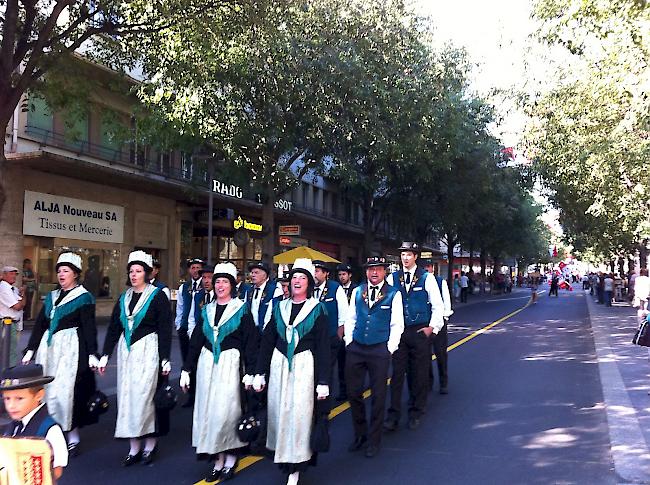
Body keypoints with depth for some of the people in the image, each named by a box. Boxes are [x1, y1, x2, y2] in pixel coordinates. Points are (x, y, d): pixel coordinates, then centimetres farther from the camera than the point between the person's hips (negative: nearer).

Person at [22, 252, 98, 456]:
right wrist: (30, 350, 14)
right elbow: (40, 324, 17)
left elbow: (89, 328, -8)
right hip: (50, 348, 6)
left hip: (72, 348, -6)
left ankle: (73, 438, 5)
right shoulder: (51, 297, 15)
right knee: (49, 392, 6)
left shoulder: (84, 297, -3)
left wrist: (92, 354, -14)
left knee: (65, 392, -7)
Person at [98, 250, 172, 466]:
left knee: (145, 395, -6)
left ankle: (150, 445, 10)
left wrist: (165, 359, -13)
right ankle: (134, 448, 13)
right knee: (127, 395, 5)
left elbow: (165, 330, -8)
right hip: (126, 351, 6)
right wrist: (105, 355, 8)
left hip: (148, 351, -6)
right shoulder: (124, 298, 11)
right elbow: (113, 328, 12)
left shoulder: (158, 296, -5)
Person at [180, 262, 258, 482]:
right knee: (208, 410, 4)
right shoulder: (206, 310, 12)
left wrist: (250, 373, -10)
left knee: (226, 410, -8)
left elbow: (250, 342, -4)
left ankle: (230, 460, 8)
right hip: (207, 364, 5)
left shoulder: (242, 309, -1)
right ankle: (217, 460, 14)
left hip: (230, 364, -5)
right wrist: (186, 369, 10)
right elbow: (195, 341, 14)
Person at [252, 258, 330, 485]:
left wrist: (323, 382, -8)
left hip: (304, 366, -4)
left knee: (299, 415, -5)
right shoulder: (280, 307, 10)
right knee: (278, 412, 6)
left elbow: (323, 347, -3)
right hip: (279, 364, 4)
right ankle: (281, 456, 25)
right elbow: (267, 341, 9)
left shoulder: (317, 309, 0)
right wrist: (260, 373, 4)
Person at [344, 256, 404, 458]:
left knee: (378, 396, 5)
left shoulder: (394, 294, -3)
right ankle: (359, 435, 27)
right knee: (353, 393, 8)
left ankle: (374, 441, 20)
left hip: (379, 350, -3)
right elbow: (350, 319, 12)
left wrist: (390, 348, -6)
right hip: (355, 349, 3)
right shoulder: (357, 292, 8)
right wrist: (349, 342, 5)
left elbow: (397, 324, -2)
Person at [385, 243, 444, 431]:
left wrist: (432, 328, -4)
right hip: (398, 332, 1)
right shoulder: (392, 278, 4)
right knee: (397, 373, 1)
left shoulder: (427, 278, -1)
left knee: (419, 373, 5)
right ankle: (393, 415, 9)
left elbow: (438, 306, 1)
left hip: (421, 332, -1)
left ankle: (415, 414, 20)